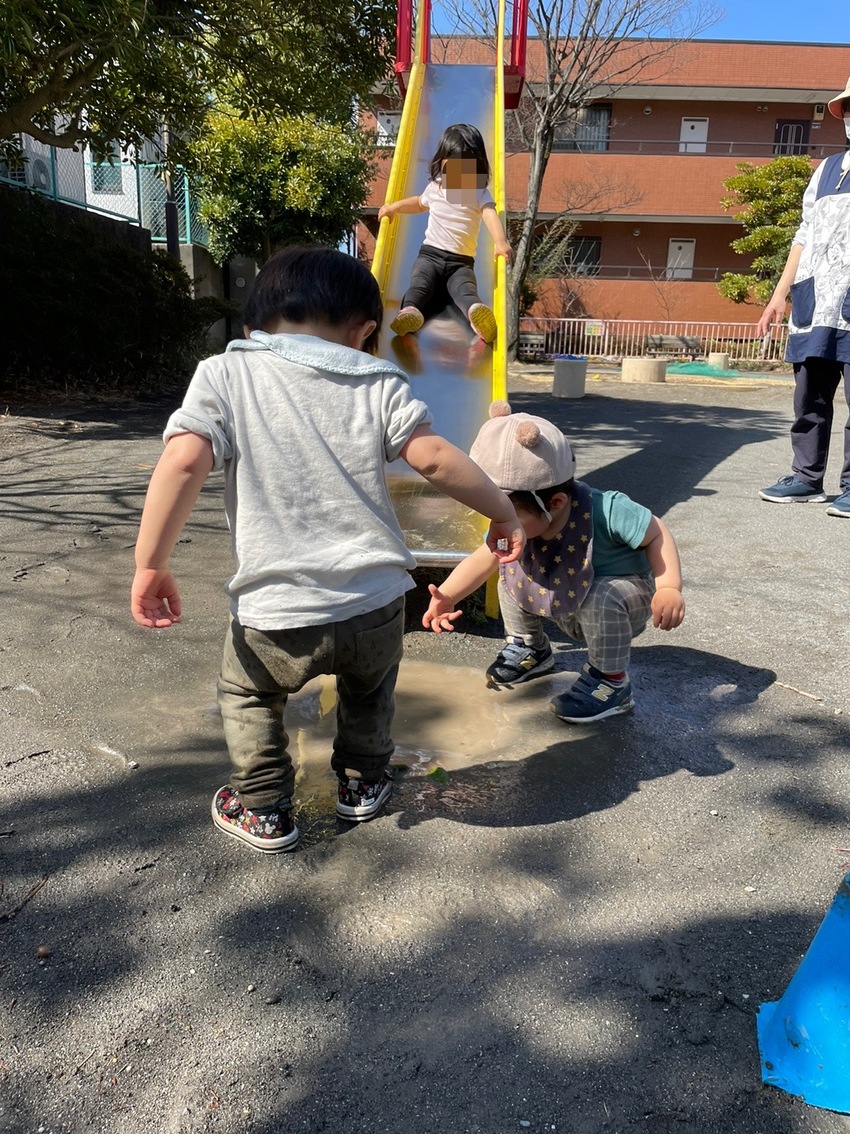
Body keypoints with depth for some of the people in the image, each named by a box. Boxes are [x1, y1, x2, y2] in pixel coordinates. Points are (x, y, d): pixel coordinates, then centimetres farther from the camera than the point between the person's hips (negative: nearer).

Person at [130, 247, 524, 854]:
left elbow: (184, 462, -10)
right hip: (377, 605, 2)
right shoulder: (379, 382, 5)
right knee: (369, 689, 35)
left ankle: (264, 812, 36)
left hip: (275, 613, -1)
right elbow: (434, 457, -3)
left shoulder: (223, 374, 3)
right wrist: (503, 511, 10)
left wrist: (151, 564, -4)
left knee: (248, 694, 31)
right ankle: (364, 784, 49)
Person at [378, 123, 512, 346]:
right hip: (430, 254, 3)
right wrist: (395, 207, 25)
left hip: (462, 261, -3)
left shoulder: (480, 194, 0)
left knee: (465, 288, -33)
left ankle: (476, 312, -64)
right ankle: (409, 311, -58)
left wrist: (500, 241, -41)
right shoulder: (434, 188, 12)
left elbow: (491, 215, -21)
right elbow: (421, 203, 37)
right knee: (420, 282, -30)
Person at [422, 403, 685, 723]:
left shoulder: (604, 511, -37)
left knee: (600, 597, -37)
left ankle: (611, 681, -12)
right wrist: (448, 595, -21)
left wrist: (669, 588, -38)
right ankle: (530, 648, 18)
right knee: (511, 574, -7)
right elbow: (484, 559, -8)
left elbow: (657, 534, -26)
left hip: (627, 598, -5)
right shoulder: (515, 526, -20)